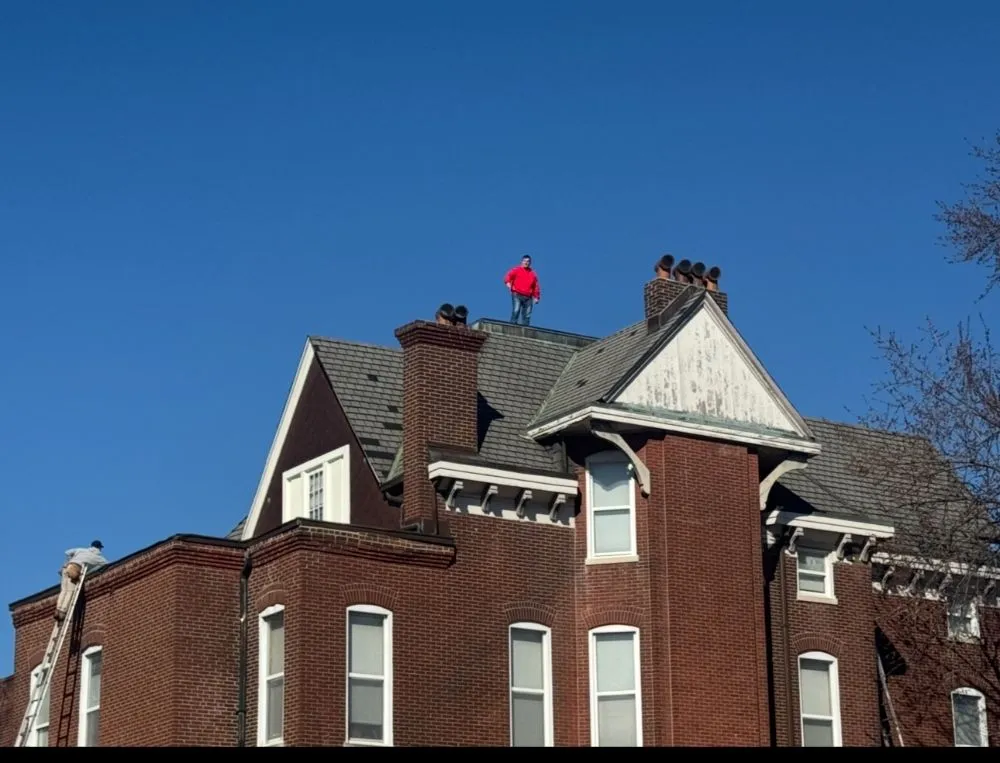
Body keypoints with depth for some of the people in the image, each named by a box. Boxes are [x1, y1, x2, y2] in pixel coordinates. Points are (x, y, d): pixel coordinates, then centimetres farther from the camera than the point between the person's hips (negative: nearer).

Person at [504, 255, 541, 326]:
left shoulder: (533, 274, 19)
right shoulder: (516, 270, 9)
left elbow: (536, 287, 18)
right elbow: (508, 276, -3)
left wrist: (536, 297, 9)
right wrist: (508, 283, -24)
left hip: (528, 297, 4)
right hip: (517, 295, -4)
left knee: (527, 315, -1)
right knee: (516, 311, -18)